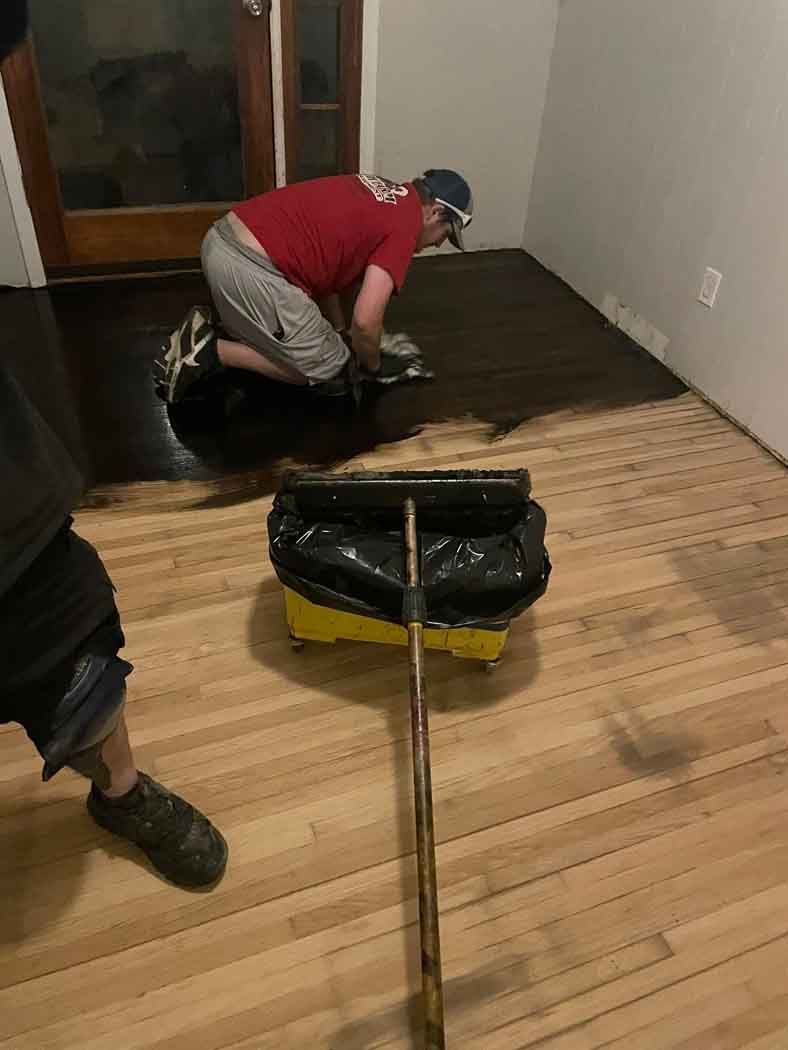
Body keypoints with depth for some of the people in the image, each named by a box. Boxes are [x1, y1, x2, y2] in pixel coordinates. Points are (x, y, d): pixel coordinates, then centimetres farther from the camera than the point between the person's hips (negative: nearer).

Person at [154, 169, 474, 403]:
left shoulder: (378, 193, 22)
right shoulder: (405, 226, -6)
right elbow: (365, 321, -13)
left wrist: (340, 334, 27)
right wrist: (373, 365, 7)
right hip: (252, 270, -10)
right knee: (329, 372, 8)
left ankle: (209, 329, 15)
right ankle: (212, 352, 0)